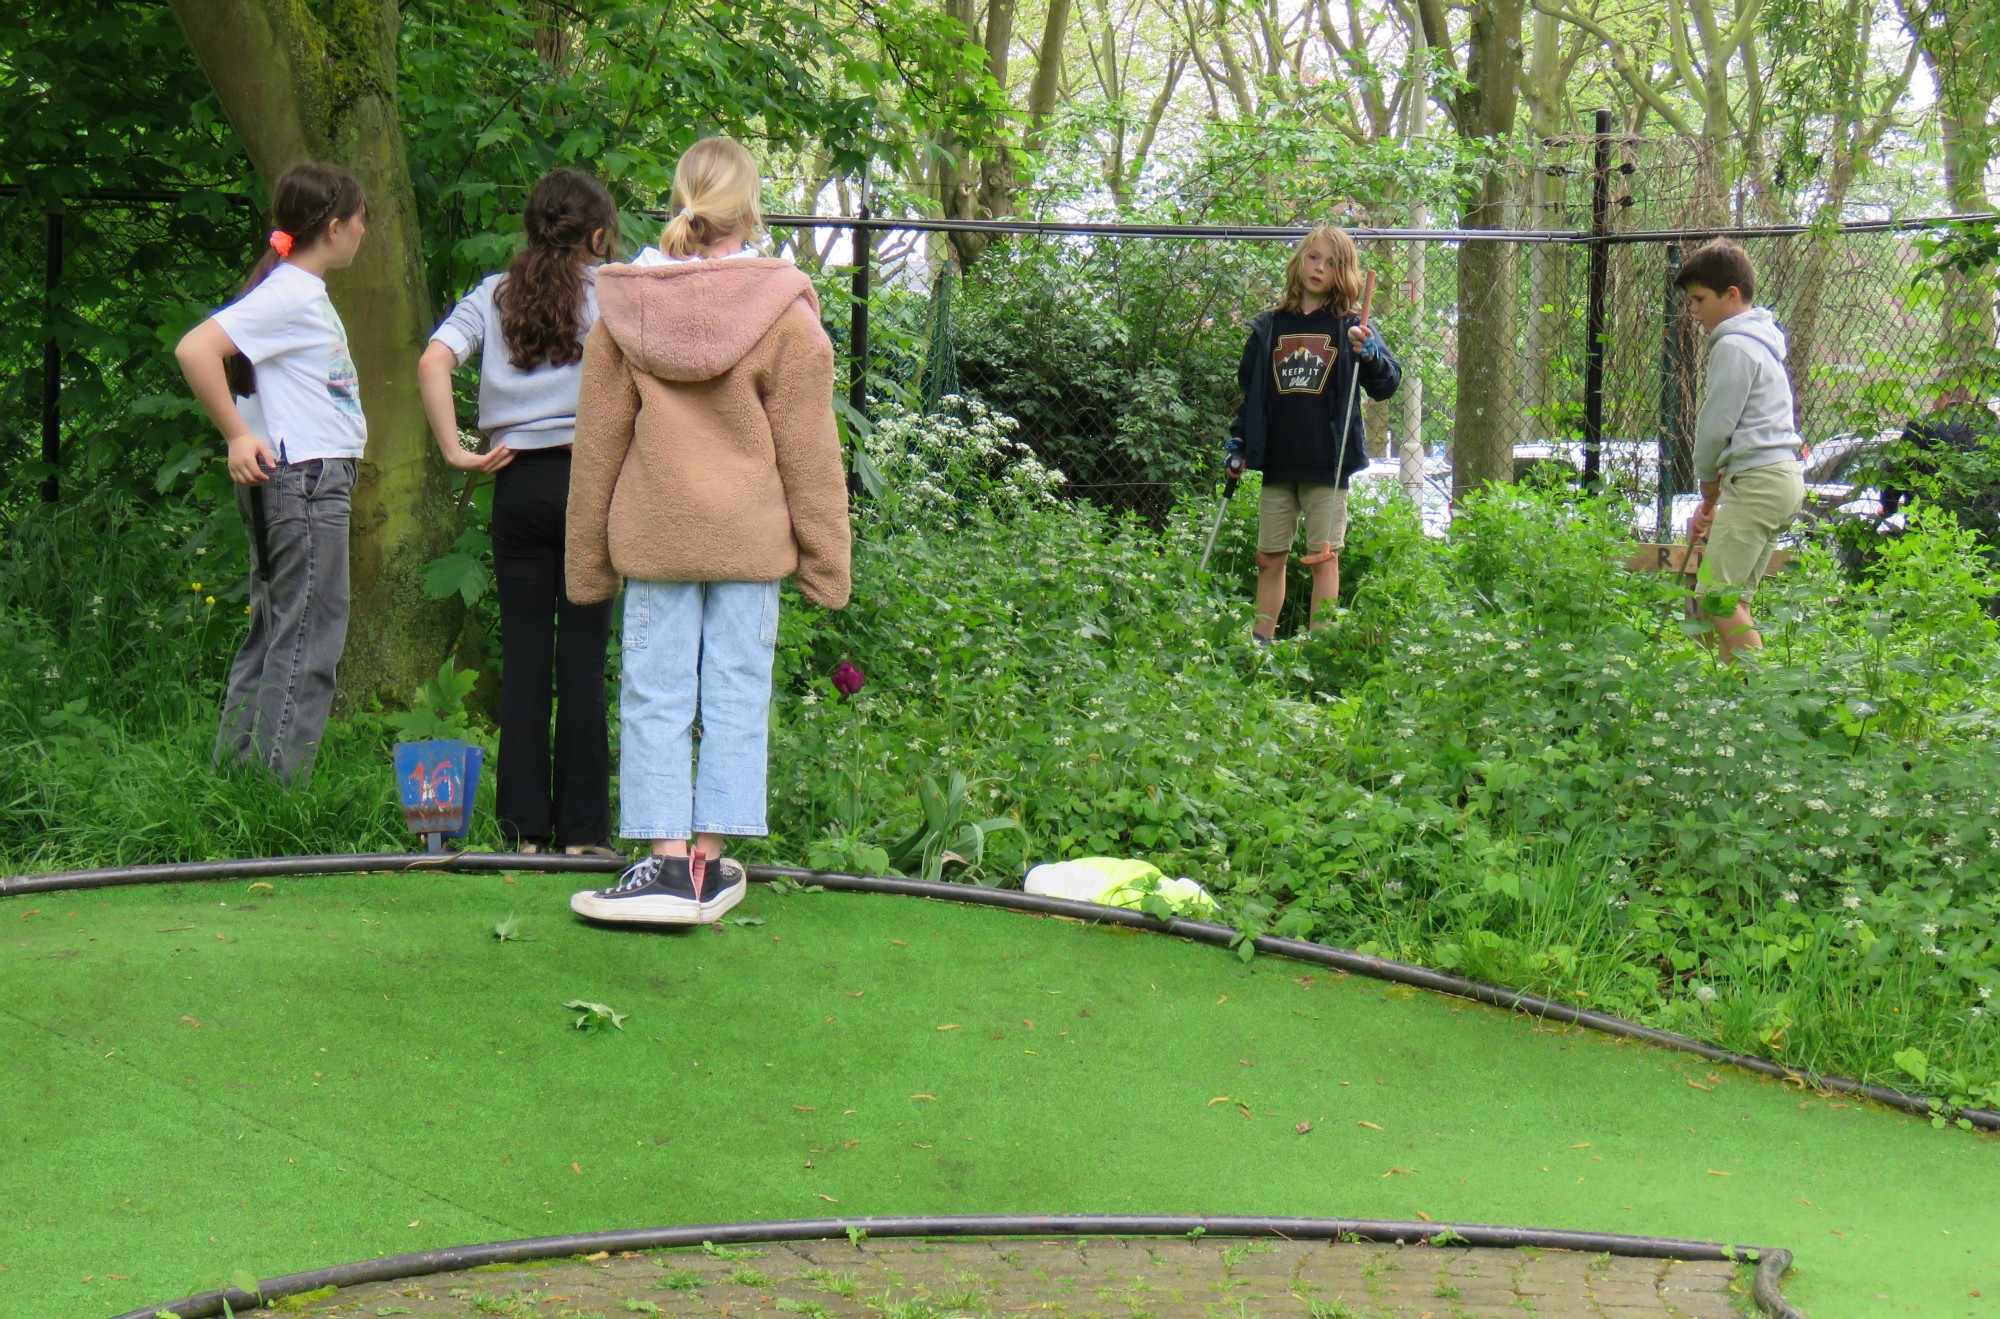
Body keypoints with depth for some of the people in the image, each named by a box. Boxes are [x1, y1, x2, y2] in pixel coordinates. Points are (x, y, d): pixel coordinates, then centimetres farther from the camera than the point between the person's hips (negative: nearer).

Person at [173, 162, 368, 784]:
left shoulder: (308, 292, 15)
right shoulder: (288, 293, -14)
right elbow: (195, 349, -24)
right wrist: (237, 436, -20)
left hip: (317, 483, 10)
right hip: (302, 480, -10)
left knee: (273, 633, 13)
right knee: (308, 639, -9)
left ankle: (234, 780, 18)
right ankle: (279, 795, -8)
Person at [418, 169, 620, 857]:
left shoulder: (494, 294, 8)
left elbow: (433, 362, -5)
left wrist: (455, 451, -4)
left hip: (518, 484, 2)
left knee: (523, 651, 5)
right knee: (583, 655, 1)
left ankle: (525, 826, 5)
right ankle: (583, 830, 2)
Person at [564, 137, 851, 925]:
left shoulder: (623, 311, 0)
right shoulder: (785, 314, -7)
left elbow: (598, 444, 6)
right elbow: (808, 450, -3)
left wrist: (589, 558, 14)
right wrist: (825, 559, 5)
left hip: (653, 534, 1)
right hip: (749, 536, -1)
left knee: (655, 696, 5)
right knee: (736, 695, 6)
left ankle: (668, 860, 0)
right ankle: (710, 861, 9)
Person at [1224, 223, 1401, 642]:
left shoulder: (1350, 325, 2)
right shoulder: (1269, 326, 10)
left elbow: (1388, 383, 0)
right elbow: (1248, 392, 17)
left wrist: (1369, 354, -19)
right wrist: (1237, 443, 9)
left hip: (1327, 464, -3)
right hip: (1277, 464, 3)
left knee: (1323, 557, -3)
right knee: (1269, 559, 7)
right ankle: (1260, 642, 13)